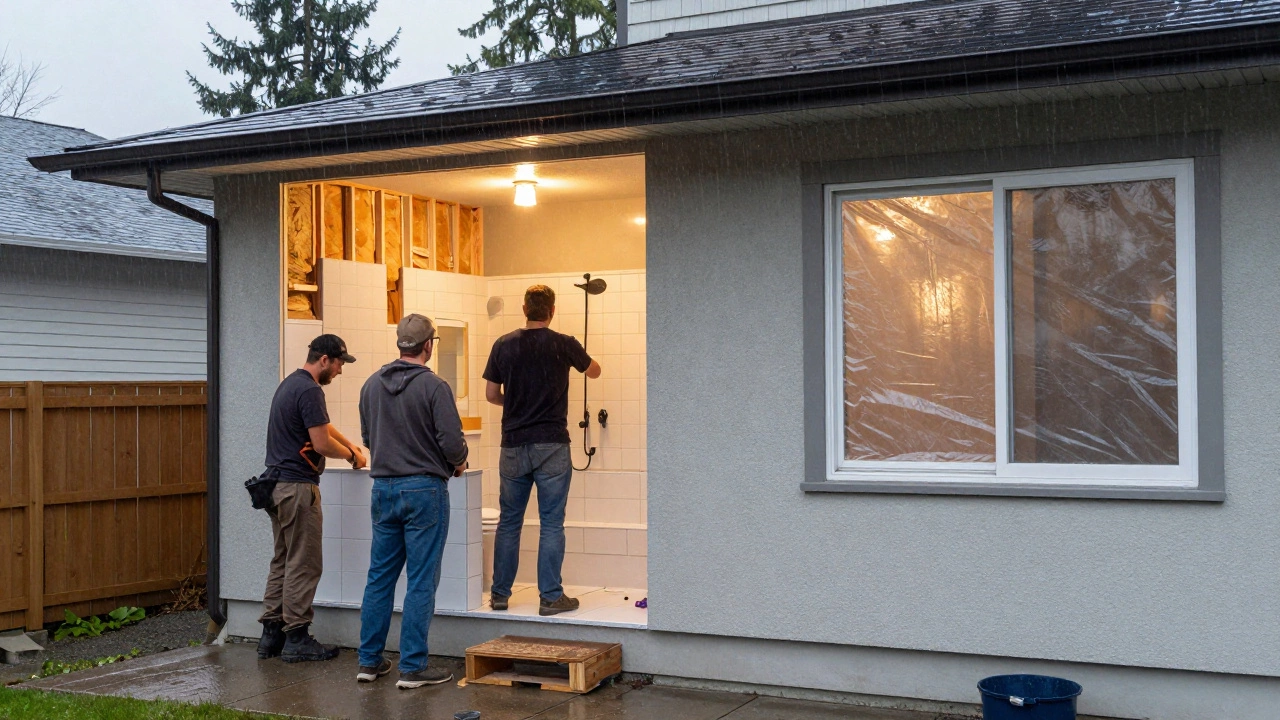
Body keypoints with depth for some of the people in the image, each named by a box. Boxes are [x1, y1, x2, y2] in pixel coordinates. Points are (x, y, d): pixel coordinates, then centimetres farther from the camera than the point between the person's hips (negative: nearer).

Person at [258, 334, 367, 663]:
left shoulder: (290, 384, 17)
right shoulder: (309, 390, -16)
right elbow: (321, 443, -18)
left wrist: (349, 443, 22)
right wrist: (351, 456, -2)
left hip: (277, 484, 10)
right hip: (298, 487, -10)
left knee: (283, 561, 14)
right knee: (304, 565, -3)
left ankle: (271, 634, 17)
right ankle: (296, 638, 2)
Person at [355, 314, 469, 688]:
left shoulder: (372, 385, 6)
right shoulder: (434, 387, -13)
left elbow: (367, 436, 14)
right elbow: (452, 442, -15)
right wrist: (458, 463, 6)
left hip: (383, 487, 6)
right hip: (424, 489, -6)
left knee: (379, 576, 13)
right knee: (421, 581, 0)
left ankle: (369, 660, 18)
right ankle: (412, 667, 3)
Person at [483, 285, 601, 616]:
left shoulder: (503, 345, 0)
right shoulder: (563, 345, -4)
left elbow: (491, 395, 7)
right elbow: (594, 371, 15)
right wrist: (581, 355, 37)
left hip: (513, 446, 3)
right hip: (552, 446, -2)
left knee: (509, 522, 11)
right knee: (551, 524, 2)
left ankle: (500, 593, 18)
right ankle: (550, 597, 4)